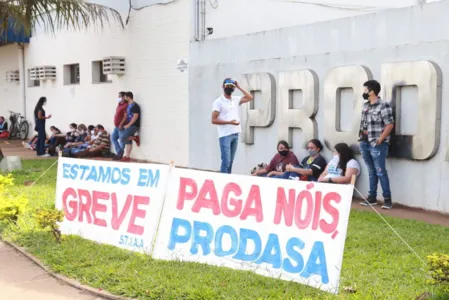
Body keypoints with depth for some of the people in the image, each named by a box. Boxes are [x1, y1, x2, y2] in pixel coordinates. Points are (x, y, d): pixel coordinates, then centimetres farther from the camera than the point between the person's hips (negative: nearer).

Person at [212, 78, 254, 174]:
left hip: (235, 134, 6)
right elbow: (214, 120, -9)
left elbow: (250, 97, 8)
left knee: (230, 161, 9)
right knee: (226, 161, -11)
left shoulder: (236, 99, 13)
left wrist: (239, 87, 7)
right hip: (225, 135, -6)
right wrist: (229, 122, -16)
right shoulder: (218, 102, -5)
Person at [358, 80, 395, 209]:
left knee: (381, 172, -6)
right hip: (365, 143, 7)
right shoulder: (365, 106, 12)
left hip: (377, 145, -7)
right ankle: (372, 197, 19)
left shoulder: (383, 106, -11)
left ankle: (387, 199, -1)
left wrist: (380, 140, -15)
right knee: (371, 172, 13)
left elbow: (390, 125, -14)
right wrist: (361, 134, 10)